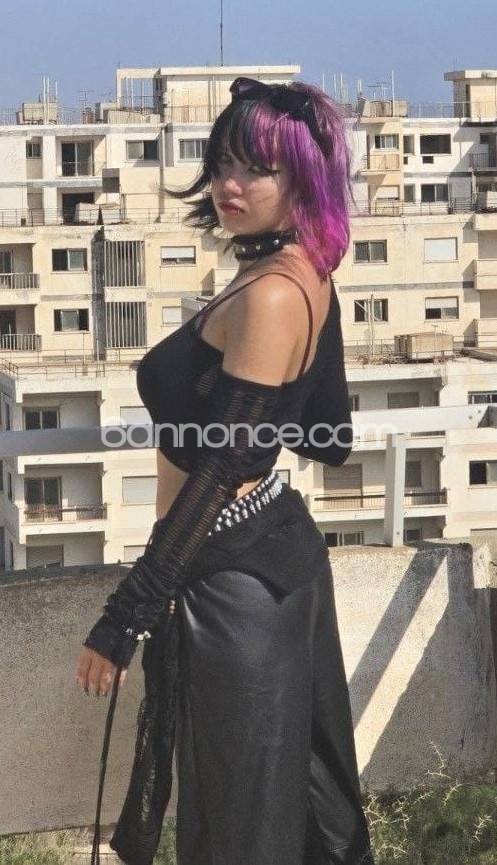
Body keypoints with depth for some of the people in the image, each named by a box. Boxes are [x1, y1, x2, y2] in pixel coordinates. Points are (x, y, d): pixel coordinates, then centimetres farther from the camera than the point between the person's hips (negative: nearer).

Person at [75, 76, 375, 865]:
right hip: (278, 545, 10)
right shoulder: (307, 277, 6)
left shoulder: (268, 296, -23)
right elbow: (326, 437, 15)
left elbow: (218, 470, -24)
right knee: (303, 777, 23)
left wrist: (125, 617, -23)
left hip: (234, 572, -10)